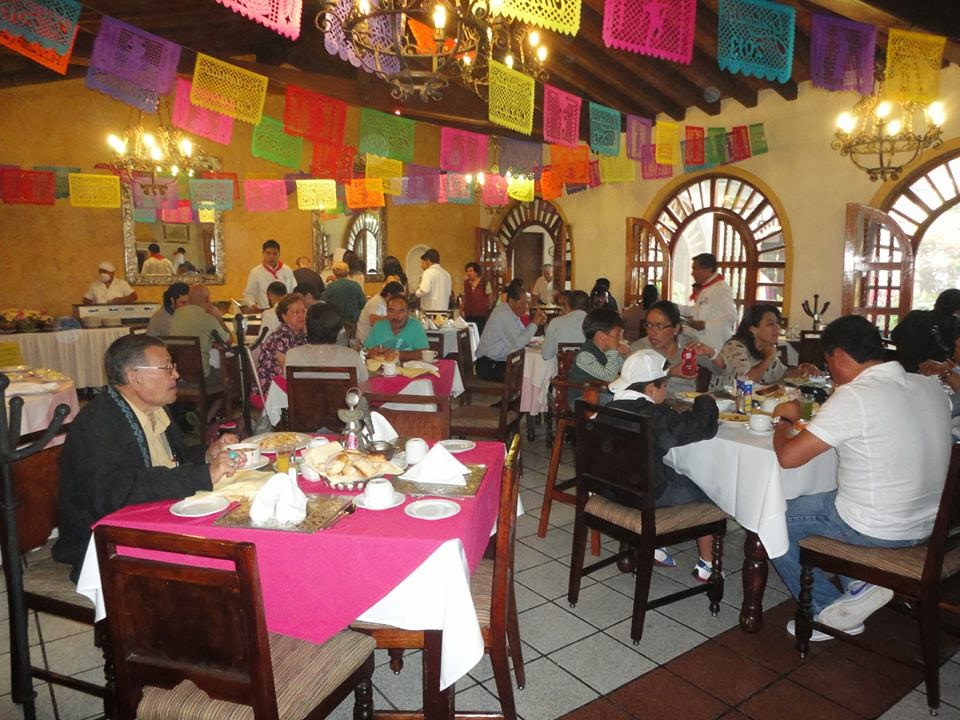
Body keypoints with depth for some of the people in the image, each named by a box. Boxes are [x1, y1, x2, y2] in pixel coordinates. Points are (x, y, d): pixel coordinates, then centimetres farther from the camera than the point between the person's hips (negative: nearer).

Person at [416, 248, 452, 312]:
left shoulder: (429, 272, -9)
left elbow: (424, 290, -21)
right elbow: (448, 292, 20)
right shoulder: (446, 274, 14)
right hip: (444, 309, 7)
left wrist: (417, 291, -2)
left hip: (430, 310, -7)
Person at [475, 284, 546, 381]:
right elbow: (518, 343, -26)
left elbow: (522, 334, 12)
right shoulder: (503, 315, -20)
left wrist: (538, 322, -2)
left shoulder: (512, 311, 9)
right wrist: (534, 324, -17)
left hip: (500, 361, 9)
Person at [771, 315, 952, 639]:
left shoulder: (854, 396, -24)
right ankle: (857, 586, 15)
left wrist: (784, 421, -2)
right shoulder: (931, 387, 0)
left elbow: (788, 456, -23)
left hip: (876, 530, -8)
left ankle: (830, 611, 12)